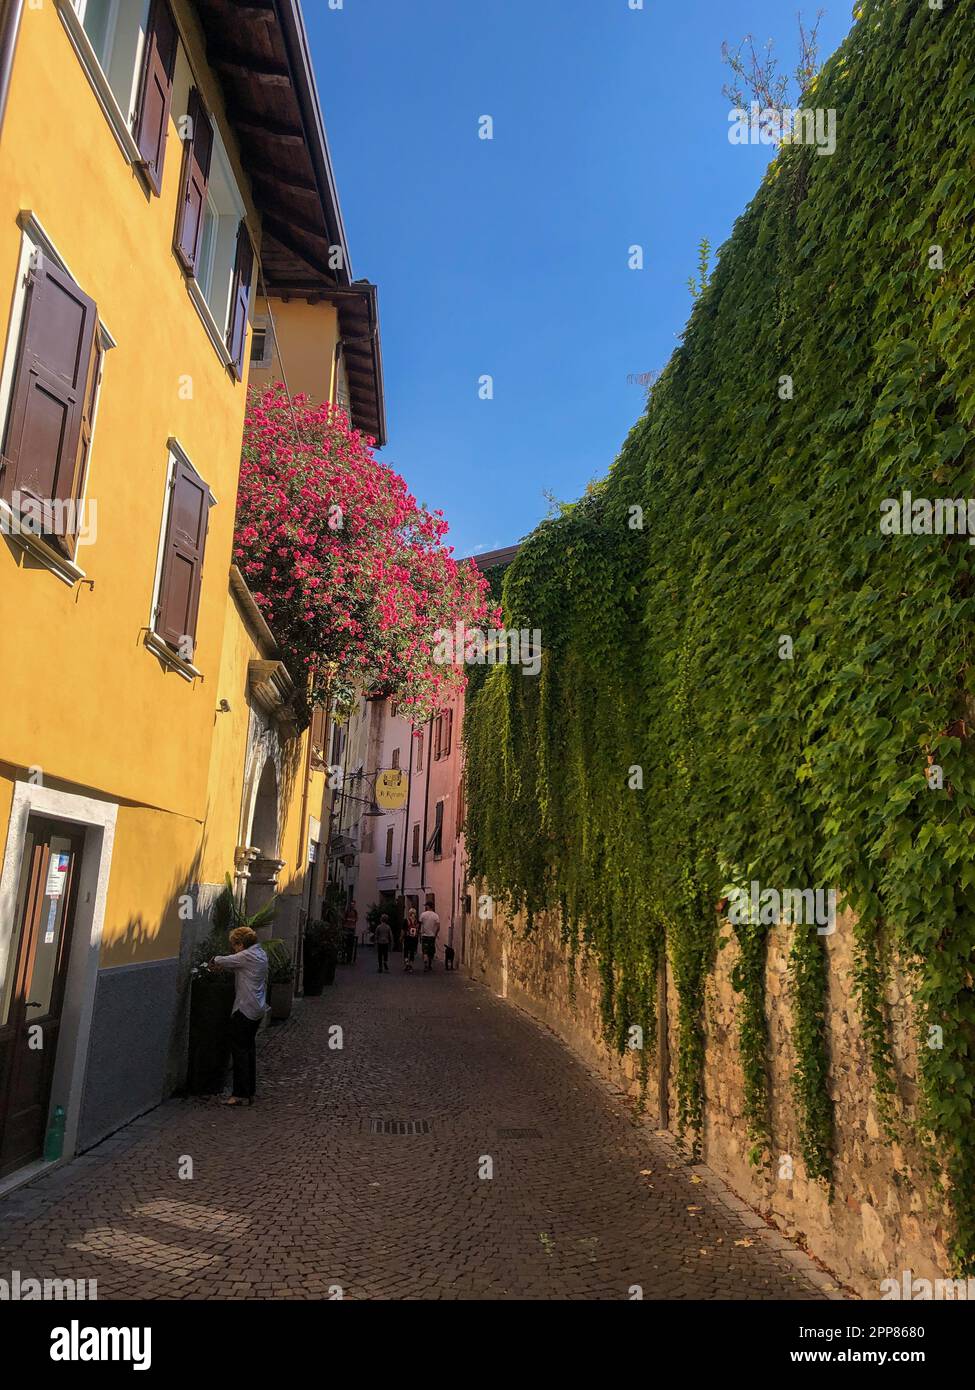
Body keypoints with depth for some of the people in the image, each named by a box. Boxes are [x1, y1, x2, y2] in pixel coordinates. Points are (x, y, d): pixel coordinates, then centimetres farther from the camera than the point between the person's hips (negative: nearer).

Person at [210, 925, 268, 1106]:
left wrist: (213, 961, 10)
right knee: (249, 1047, 14)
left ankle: (241, 1095, 0)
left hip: (245, 1008, -9)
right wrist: (221, 965, 5)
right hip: (257, 1008, 10)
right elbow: (236, 965, 17)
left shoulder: (247, 956, -17)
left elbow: (221, 961, -10)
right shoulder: (261, 953, 11)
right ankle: (250, 1092, 19)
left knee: (239, 1049, -3)